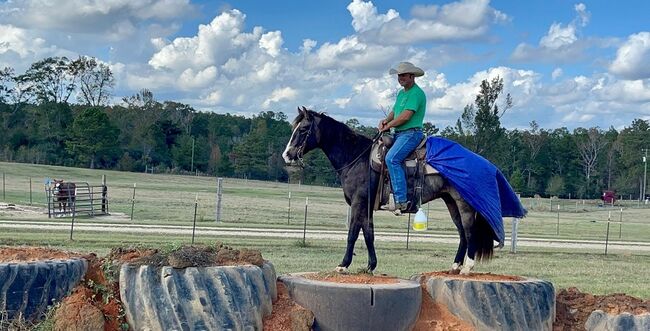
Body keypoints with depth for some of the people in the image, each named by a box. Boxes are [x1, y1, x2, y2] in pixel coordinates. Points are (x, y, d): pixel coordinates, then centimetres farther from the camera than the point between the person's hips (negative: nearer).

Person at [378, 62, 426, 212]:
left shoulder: (416, 93, -11)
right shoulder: (401, 93, 20)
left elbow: (405, 116, -19)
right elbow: (395, 111, 23)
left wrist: (388, 126, -8)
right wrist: (386, 120, 0)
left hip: (411, 133, -10)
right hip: (398, 134, 10)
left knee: (391, 158, -28)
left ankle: (401, 200, -29)